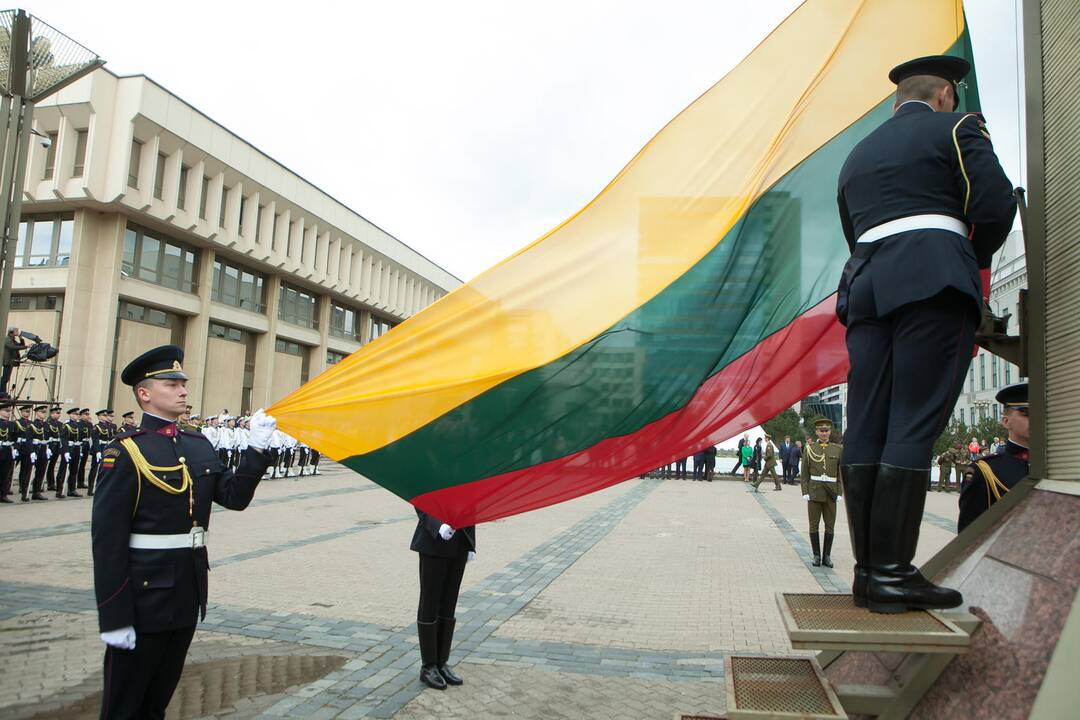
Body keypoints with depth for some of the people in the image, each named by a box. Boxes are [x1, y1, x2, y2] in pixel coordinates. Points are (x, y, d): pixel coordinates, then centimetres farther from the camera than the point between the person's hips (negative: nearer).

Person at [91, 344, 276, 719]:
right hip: (143, 597, -6)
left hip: (189, 593, 6)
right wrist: (114, 617, -17)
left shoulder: (200, 446, 7)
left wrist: (257, 448, -11)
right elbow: (107, 539, -16)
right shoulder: (126, 452, -13)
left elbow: (234, 497, 2)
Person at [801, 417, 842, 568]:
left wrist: (839, 493, -1)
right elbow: (804, 473, 3)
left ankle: (827, 556, 16)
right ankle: (817, 555, 13)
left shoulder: (838, 449, 6)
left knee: (830, 525, 6)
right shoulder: (809, 448, 4)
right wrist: (805, 492, -4)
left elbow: (841, 473, 6)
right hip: (814, 491, -1)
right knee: (814, 525, 3)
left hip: (831, 492, 1)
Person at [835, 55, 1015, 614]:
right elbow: (996, 204, -1)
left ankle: (868, 568, 3)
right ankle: (892, 572, -11)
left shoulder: (857, 155, 26)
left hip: (866, 284, 6)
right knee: (913, 426, -10)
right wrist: (976, 258, 16)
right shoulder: (956, 127, 10)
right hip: (933, 278, -5)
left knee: (865, 427, 0)